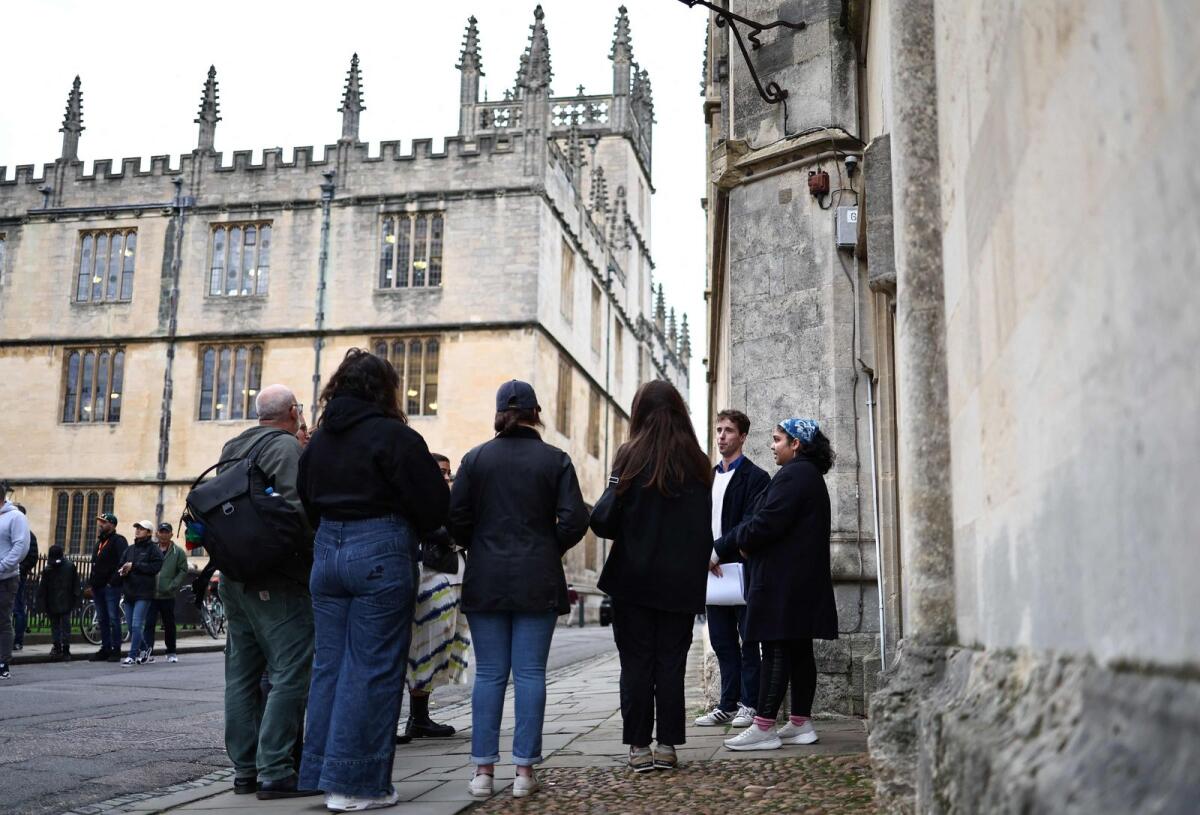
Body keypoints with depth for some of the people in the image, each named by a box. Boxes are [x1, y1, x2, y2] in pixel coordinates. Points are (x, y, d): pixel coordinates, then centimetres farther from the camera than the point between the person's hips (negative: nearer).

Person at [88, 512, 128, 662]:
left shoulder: (118, 541, -7)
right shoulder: (100, 542, 21)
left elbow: (123, 562, -17)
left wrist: (114, 580, -21)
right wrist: (92, 583, 18)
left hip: (111, 587, -9)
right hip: (98, 587, 9)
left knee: (113, 619, -6)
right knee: (102, 620, 10)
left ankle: (116, 650, -3)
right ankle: (105, 649, 15)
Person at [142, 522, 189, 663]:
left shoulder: (178, 552, 3)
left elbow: (183, 571, -1)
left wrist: (172, 586, -12)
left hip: (168, 596, 0)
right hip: (150, 595, 0)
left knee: (169, 625, 11)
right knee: (148, 623, -10)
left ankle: (171, 653, 23)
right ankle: (148, 652, -11)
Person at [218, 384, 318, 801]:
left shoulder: (232, 448, 17)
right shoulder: (286, 446, -10)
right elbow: (295, 509, -19)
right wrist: (312, 561, -9)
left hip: (235, 576, 9)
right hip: (277, 581, -9)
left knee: (242, 674, 11)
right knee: (290, 673, -7)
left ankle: (246, 770, 16)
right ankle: (274, 772, -9)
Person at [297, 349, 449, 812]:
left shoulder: (319, 439, 12)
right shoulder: (394, 436, -10)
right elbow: (434, 505, -9)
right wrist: (415, 531, 10)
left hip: (328, 550, 7)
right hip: (381, 555, -7)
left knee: (329, 664, 13)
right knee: (371, 670, -1)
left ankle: (323, 773, 20)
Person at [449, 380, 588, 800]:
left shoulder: (476, 458, 1)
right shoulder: (555, 460, -2)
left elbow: (456, 517, -3)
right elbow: (574, 520, -7)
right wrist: (549, 552, 10)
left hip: (485, 581, 1)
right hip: (538, 583, -1)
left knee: (489, 674, 6)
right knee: (530, 673, 3)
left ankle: (483, 770, 7)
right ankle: (524, 770, 4)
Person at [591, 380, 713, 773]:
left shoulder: (632, 457, -8)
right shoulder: (697, 463, 3)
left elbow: (604, 520, -12)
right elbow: (705, 528, 6)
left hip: (635, 578, -3)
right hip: (682, 582, 3)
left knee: (637, 663, 5)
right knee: (671, 663, 9)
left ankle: (639, 746, 7)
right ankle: (668, 745, 10)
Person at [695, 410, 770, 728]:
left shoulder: (755, 477, -4)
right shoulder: (708, 477, 17)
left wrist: (718, 551, -18)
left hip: (740, 567, -6)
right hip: (713, 569, 7)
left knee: (747, 640, 0)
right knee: (722, 641, 9)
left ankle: (749, 704, 6)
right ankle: (728, 705, 15)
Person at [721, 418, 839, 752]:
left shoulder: (793, 474, -13)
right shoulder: (811, 475, 20)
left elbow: (768, 522, -20)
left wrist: (741, 539, -1)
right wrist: (748, 540, 10)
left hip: (783, 580, -10)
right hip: (805, 580, 10)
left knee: (776, 651, -8)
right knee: (799, 651, 11)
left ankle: (764, 728, -6)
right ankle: (801, 723, 15)